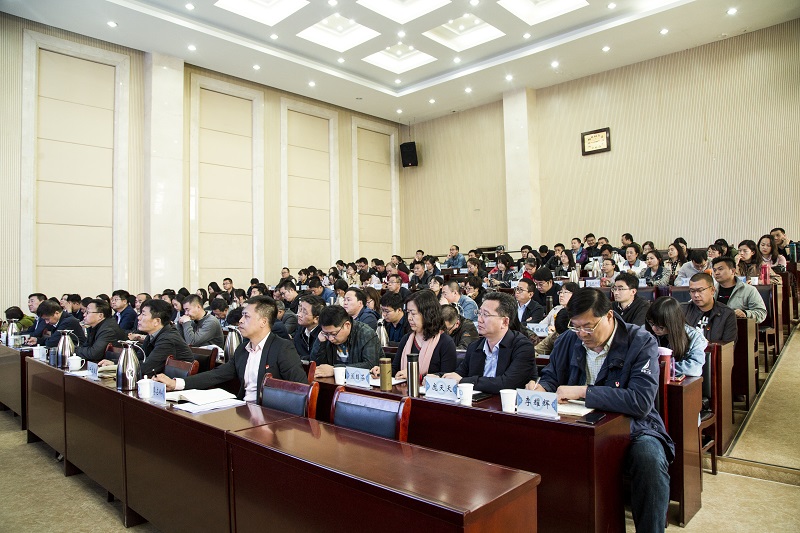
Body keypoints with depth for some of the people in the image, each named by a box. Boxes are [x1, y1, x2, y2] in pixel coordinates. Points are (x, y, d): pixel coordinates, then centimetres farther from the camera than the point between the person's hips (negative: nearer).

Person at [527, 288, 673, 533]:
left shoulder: (641, 342, -13)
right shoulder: (569, 339, 2)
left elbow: (642, 401, -25)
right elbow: (551, 376, 16)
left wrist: (583, 391, -27)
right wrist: (542, 388, -10)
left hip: (632, 427, -3)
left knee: (650, 459, -34)